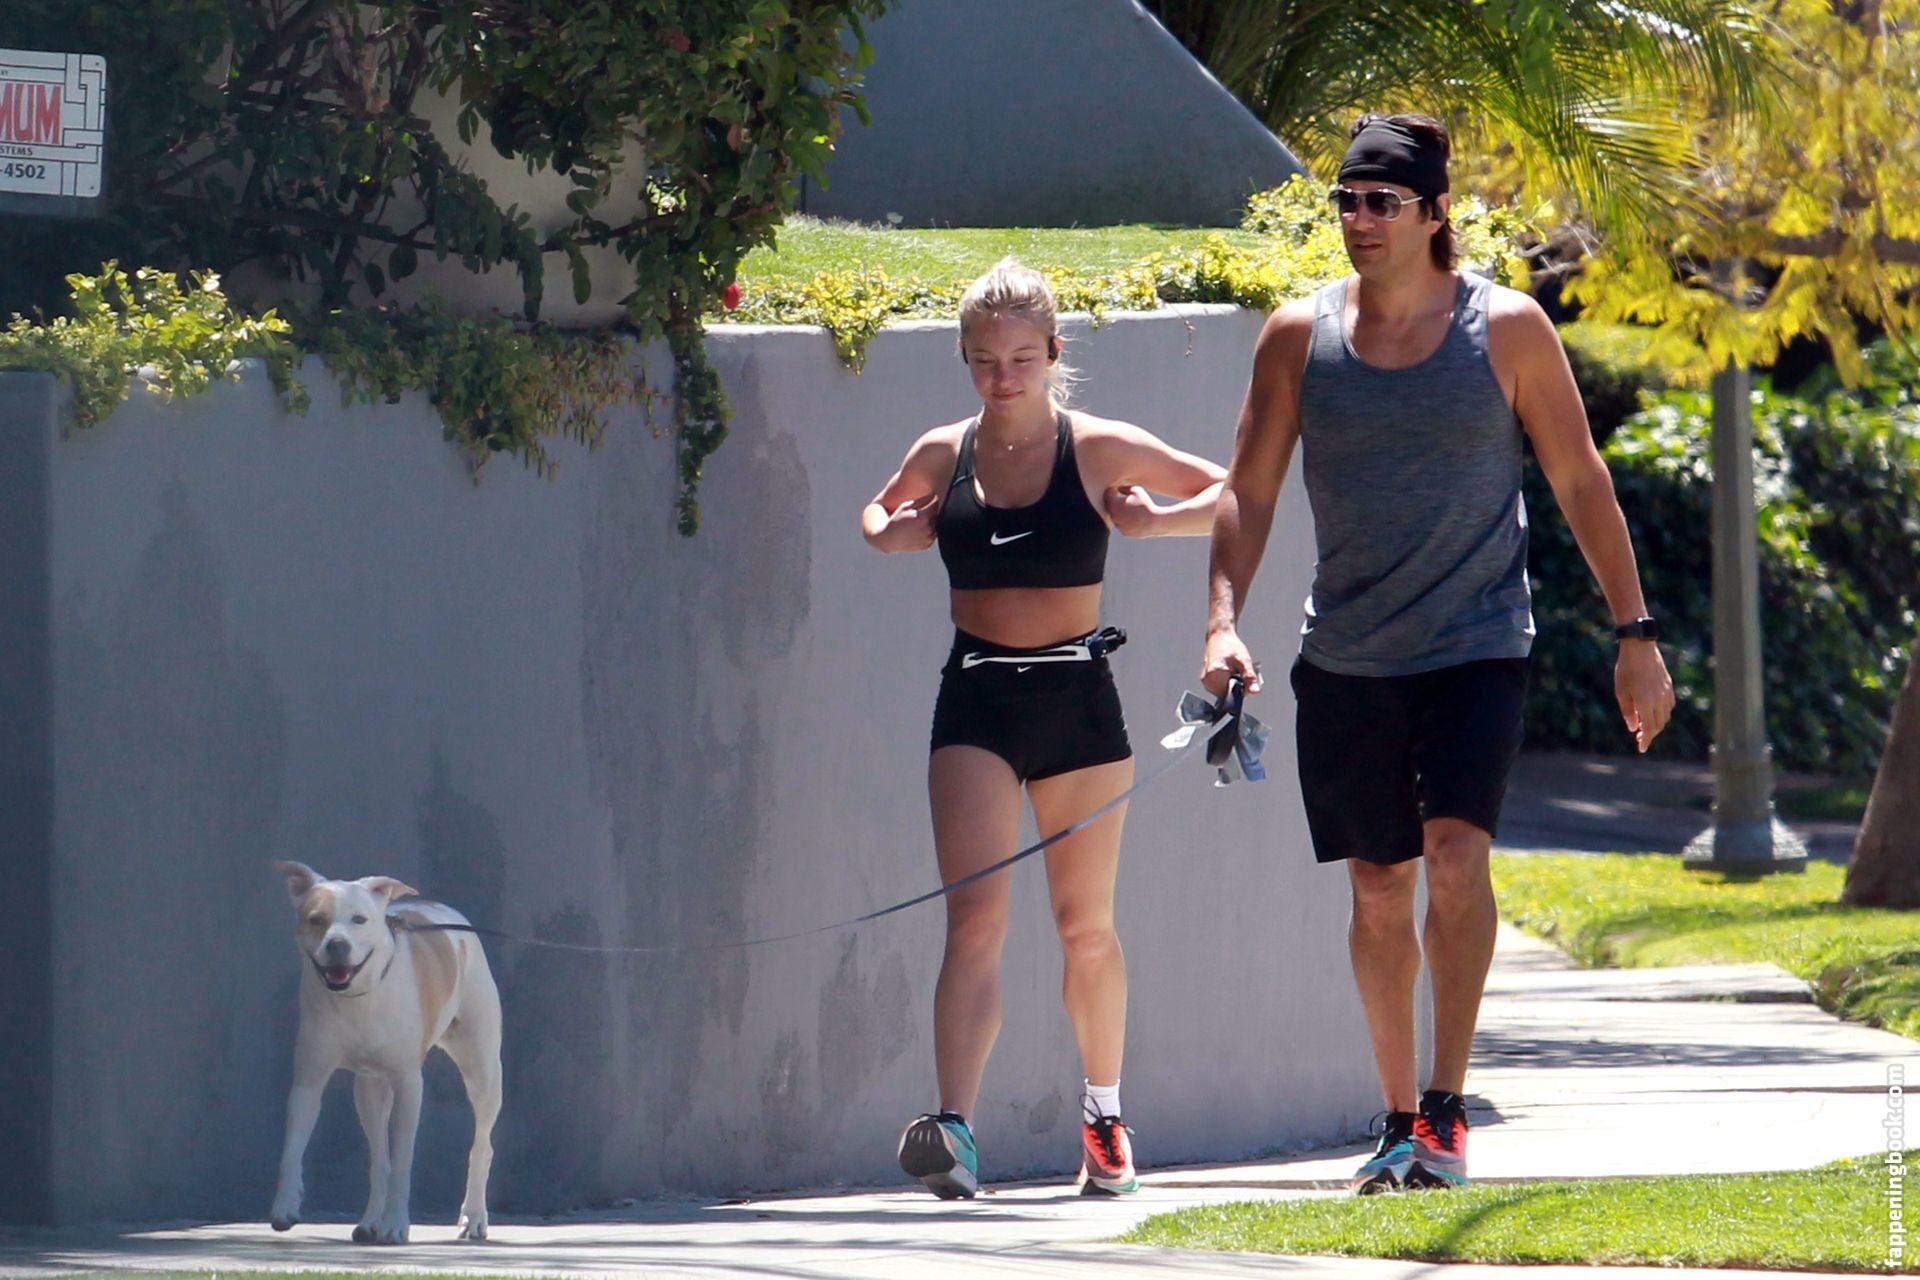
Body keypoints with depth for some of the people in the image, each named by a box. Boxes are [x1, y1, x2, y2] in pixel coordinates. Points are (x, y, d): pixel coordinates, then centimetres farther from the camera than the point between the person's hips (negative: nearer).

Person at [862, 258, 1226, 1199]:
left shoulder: (1100, 451, -2)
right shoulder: (941, 457, 5)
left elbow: (1232, 495, 6)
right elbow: (880, 511, 26)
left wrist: (1153, 522, -12)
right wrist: (890, 532, 3)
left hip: (1077, 697, -1)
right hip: (975, 701, 1)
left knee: (1086, 927, 11)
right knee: (975, 920, -13)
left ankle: (1104, 1115, 30)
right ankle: (953, 1130, -25)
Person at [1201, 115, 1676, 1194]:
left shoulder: (1506, 329, -3)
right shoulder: (1300, 334, 2)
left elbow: (1582, 481, 4)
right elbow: (1249, 490, 5)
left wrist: (1636, 632, 2)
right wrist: (1224, 621, -10)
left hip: (1476, 649, -3)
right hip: (1347, 660, 3)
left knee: (1457, 855, -20)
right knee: (1379, 891, 7)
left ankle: (1447, 1114, -17)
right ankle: (1401, 1121, 20)